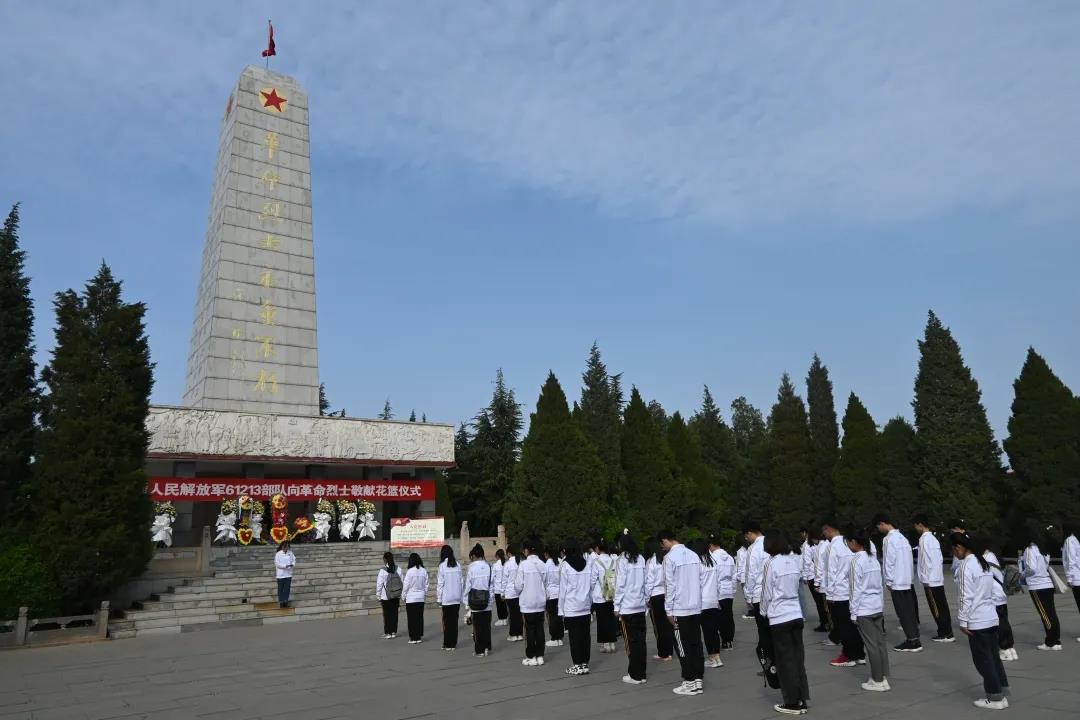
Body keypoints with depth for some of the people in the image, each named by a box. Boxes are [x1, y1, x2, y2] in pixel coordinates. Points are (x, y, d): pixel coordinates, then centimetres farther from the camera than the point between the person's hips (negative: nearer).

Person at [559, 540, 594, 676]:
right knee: (585, 635, 8)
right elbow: (591, 587, 7)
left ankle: (578, 665, 6)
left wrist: (561, 610, 0)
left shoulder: (565, 565, -8)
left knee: (574, 637, 2)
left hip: (571, 608, -4)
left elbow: (563, 589, -6)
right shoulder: (587, 564, 5)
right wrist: (590, 606, 13)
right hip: (585, 607, 4)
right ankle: (585, 663, 14)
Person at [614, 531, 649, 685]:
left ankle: (635, 675, 9)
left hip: (627, 607, -5)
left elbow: (620, 585, -11)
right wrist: (646, 597, 15)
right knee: (640, 640, 10)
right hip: (640, 605, 5)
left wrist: (617, 606, -5)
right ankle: (641, 673, 17)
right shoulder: (641, 559, 3)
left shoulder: (621, 561, -12)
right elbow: (645, 581, 6)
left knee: (631, 641, 3)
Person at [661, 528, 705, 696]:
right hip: (696, 607, 6)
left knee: (683, 647, 4)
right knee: (696, 645, 11)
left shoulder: (670, 557, -13)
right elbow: (699, 580, 9)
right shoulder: (693, 554, 5)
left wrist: (669, 610, -6)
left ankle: (690, 683, 9)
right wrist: (696, 601, 16)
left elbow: (670, 585, -13)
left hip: (680, 609, -6)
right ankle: (698, 680, 15)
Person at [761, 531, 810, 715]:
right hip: (796, 614, 5)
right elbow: (799, 583, 6)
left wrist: (764, 612, 8)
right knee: (798, 658, 13)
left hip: (779, 617, -5)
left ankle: (792, 702, 13)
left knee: (785, 661, 5)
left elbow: (767, 593, -8)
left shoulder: (771, 563, -14)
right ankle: (801, 700, 21)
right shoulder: (795, 560, 1)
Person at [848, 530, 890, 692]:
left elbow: (857, 589, -14)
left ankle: (878, 681, 8)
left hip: (864, 609, -7)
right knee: (880, 643, 11)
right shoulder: (873, 559, 7)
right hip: (878, 607, 7)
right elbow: (880, 585, 11)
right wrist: (882, 606, 18)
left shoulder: (857, 561, -15)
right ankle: (883, 677, 19)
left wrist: (853, 612, -8)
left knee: (872, 645, 1)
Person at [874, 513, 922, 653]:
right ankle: (915, 639, 15)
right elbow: (909, 560, 14)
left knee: (903, 613, -1)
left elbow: (889, 562, -17)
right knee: (909, 611, 11)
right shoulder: (901, 536, 11)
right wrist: (910, 577, 17)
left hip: (897, 582, -8)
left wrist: (889, 582, -9)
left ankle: (912, 641, 1)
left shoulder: (889, 539, -15)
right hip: (907, 581, 8)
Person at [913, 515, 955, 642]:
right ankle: (947, 633, 15)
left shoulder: (925, 539, -16)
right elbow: (940, 559, 17)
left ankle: (945, 634, 2)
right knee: (942, 607, 11)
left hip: (931, 581, -9)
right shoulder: (933, 538, 13)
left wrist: (927, 580, -16)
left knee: (937, 609, -2)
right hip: (938, 579, 9)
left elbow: (928, 561, -20)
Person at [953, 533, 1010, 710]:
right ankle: (1003, 694, 22)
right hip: (991, 618, 8)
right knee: (993, 657, 16)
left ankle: (995, 698, 10)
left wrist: (963, 621, -11)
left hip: (977, 621, -8)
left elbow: (966, 597, -18)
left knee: (983, 661, 3)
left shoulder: (966, 565, -17)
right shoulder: (983, 562, 8)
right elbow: (989, 591, 13)